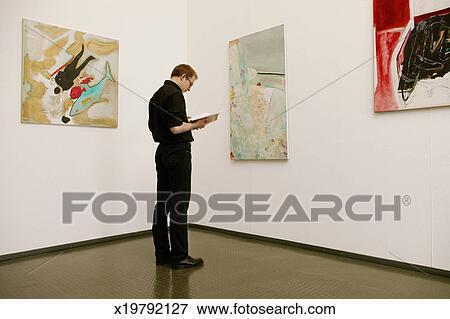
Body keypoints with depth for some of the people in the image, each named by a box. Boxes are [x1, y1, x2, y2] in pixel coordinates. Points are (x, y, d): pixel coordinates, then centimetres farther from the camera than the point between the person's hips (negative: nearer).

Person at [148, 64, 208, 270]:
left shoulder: (157, 95, 18)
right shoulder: (175, 94, -12)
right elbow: (175, 128, -22)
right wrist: (195, 124, -5)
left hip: (162, 151, 10)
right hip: (177, 152, -9)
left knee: (162, 203, 8)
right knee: (179, 205, -5)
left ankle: (162, 254, 15)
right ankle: (179, 257, 1)